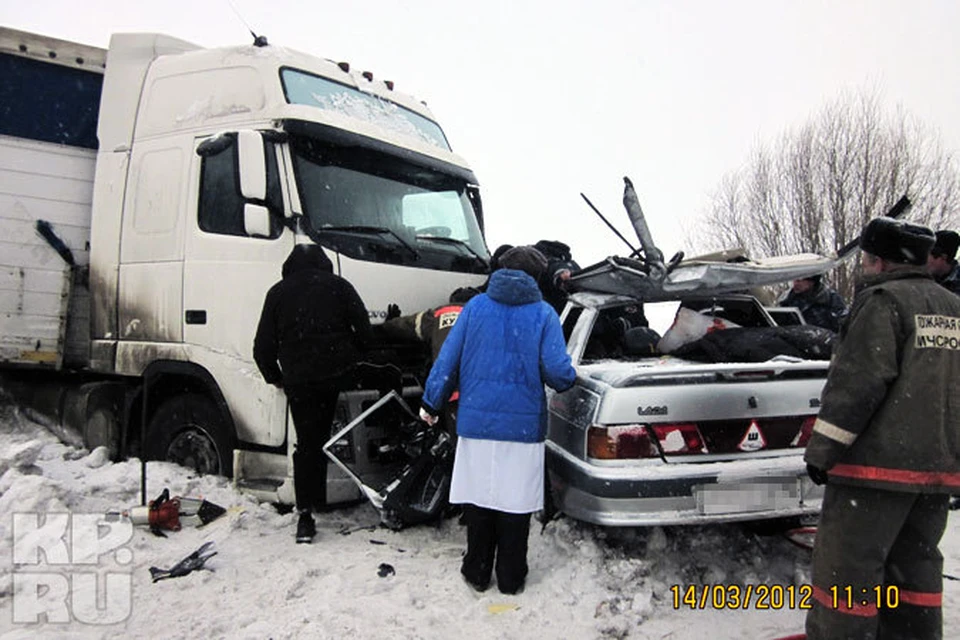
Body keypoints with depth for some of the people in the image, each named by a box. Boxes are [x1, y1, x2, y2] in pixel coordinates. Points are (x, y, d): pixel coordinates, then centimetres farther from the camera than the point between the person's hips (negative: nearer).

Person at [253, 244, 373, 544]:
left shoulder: (278, 293, 12)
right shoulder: (339, 285, 9)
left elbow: (263, 348, 9)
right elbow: (364, 330, 0)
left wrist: (276, 378, 22)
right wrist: (357, 358, 14)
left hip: (299, 380, 1)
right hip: (340, 373, -1)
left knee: (308, 444, 6)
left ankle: (306, 515, 6)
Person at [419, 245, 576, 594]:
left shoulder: (475, 307, 2)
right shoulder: (543, 314, -3)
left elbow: (448, 358, 2)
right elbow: (558, 371, -10)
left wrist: (431, 403, 11)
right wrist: (568, 379, 13)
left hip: (476, 422, 2)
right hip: (523, 426, -1)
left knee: (478, 500, 13)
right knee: (515, 505, 9)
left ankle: (477, 573, 25)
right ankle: (510, 578, 21)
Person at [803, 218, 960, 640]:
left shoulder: (883, 300, -11)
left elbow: (857, 384, -18)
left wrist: (822, 451, -14)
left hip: (880, 462, -9)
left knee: (846, 565, -3)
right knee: (916, 563, 18)